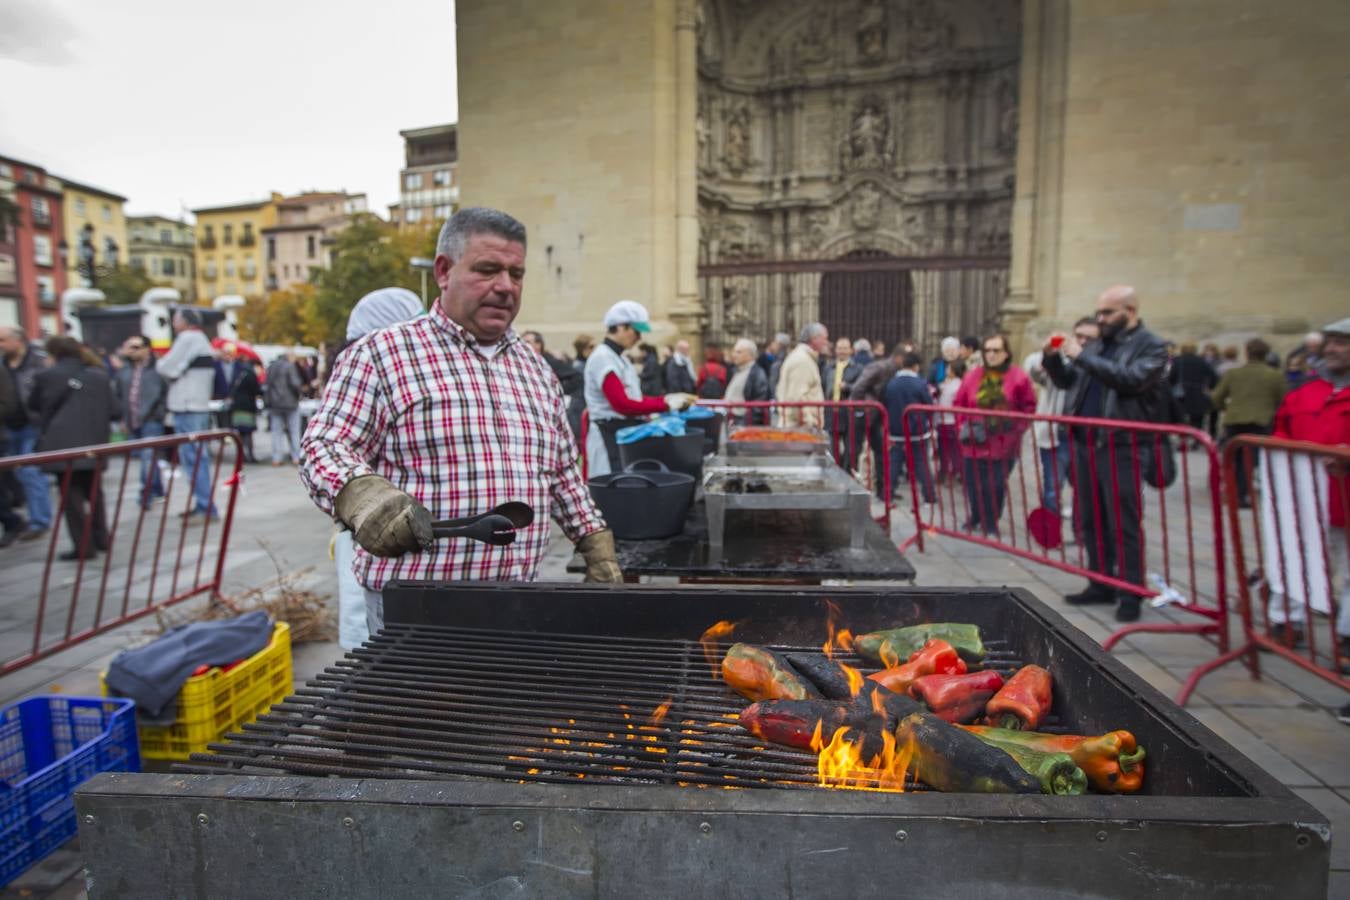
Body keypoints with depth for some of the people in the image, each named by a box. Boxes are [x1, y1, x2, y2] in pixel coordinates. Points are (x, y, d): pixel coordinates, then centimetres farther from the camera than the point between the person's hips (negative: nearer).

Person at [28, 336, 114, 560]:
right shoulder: (99, 376, 4)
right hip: (93, 444, 4)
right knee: (93, 491, 18)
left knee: (72, 495, 1)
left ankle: (84, 546, -1)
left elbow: (33, 406, 11)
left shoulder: (47, 375, -3)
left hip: (62, 445, -4)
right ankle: (100, 539, 21)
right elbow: (111, 410, 5)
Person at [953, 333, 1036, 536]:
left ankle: (991, 525, 18)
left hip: (1003, 445, -2)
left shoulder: (1019, 377, -2)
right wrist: (963, 426, -2)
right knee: (974, 486, 7)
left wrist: (1016, 427, -7)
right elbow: (958, 405, 9)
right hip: (973, 443, 2)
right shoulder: (972, 375, 3)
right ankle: (977, 520, 28)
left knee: (996, 488, 1)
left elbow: (1029, 407, 4)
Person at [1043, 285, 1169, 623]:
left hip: (1120, 446, -6)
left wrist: (1081, 356, -19)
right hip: (1084, 444, 6)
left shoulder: (1152, 346, -3)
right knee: (1089, 520, 12)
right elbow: (1067, 381, 20)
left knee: (1123, 524, -2)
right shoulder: (1096, 345, 15)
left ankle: (1130, 593, 9)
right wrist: (1052, 358, 2)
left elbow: (1131, 378, -20)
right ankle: (1101, 584, 25)